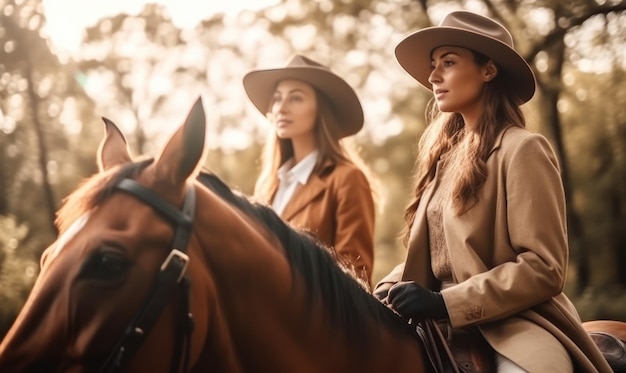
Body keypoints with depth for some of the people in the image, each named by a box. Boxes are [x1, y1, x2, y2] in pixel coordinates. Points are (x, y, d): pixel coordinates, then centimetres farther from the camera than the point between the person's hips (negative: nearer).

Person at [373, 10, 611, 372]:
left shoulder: (522, 149, -8)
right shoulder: (446, 153, 15)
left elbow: (545, 267, -14)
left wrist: (446, 303, -20)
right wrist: (387, 291, -3)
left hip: (516, 322, -7)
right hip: (447, 323, 7)